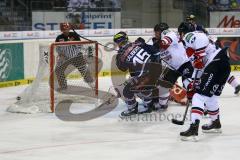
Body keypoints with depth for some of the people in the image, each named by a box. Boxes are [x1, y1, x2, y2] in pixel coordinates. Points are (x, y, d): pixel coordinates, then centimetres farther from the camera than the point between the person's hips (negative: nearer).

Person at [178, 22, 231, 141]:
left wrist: (198, 58, -18)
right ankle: (216, 123, 42)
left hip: (215, 63, -10)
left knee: (200, 95, -12)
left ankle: (193, 129, -22)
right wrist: (193, 85, 31)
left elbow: (201, 39, -23)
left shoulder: (189, 36, 3)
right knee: (210, 96, 26)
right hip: (225, 65, 10)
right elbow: (200, 67, 32)